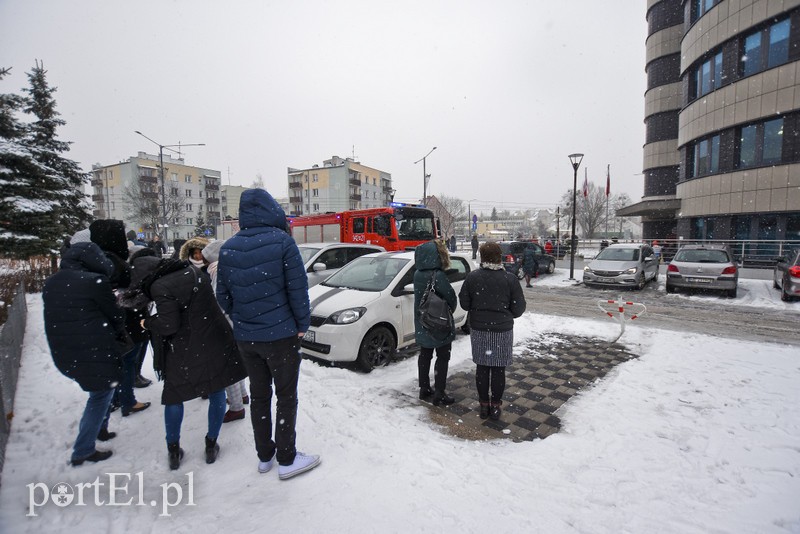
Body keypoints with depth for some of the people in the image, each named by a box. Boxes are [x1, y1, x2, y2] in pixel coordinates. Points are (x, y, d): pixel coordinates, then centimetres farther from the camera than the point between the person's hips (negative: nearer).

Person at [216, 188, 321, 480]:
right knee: (286, 396, 9)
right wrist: (302, 324, -4)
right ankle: (286, 460, 20)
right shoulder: (282, 241, -13)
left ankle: (264, 455, 32)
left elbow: (222, 295, 7)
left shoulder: (228, 248, 1)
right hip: (280, 334, -5)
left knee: (258, 395, 18)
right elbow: (298, 288, -14)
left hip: (245, 337, 5)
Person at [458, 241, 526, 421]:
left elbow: (464, 303, -2)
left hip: (479, 329, 2)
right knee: (498, 369, 10)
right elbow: (519, 308, -6)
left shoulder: (472, 277, -7)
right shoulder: (509, 278, -10)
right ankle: (495, 406, 21)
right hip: (502, 330, -1)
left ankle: (484, 405, 24)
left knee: (482, 367, 13)